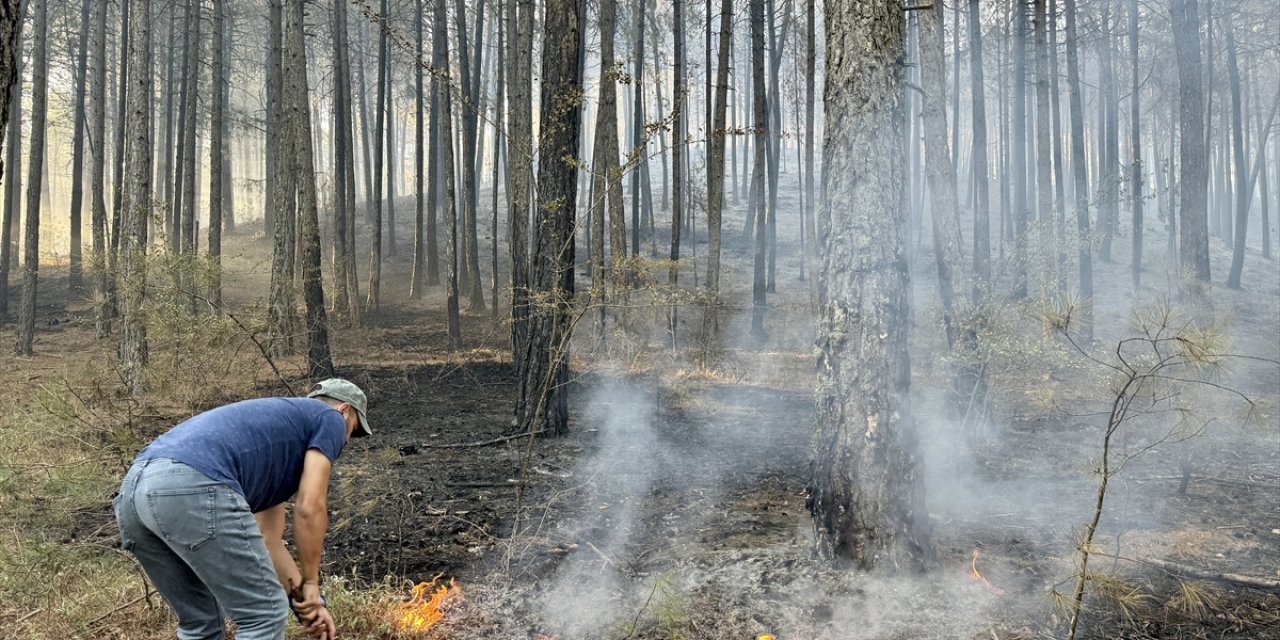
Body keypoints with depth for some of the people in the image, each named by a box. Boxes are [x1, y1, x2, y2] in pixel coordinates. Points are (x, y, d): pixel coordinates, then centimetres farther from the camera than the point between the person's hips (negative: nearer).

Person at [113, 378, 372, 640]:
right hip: (193, 488, -9)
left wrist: (304, 600, 38)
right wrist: (310, 584, 18)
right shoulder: (329, 419, 17)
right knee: (263, 613, 7)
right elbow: (309, 508, 6)